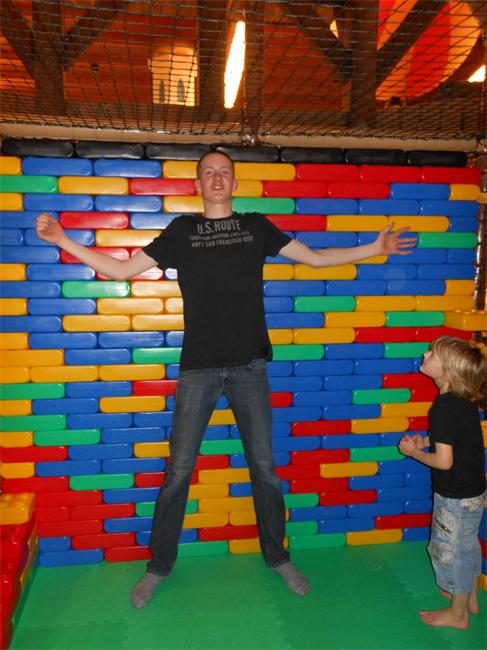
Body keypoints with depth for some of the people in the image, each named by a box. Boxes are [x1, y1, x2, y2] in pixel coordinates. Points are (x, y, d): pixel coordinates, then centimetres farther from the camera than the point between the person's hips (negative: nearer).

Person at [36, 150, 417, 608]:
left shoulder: (256, 226, 9)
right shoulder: (181, 230, 6)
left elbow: (316, 258, 14)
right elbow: (123, 270, 6)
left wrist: (377, 248, 11)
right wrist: (62, 240, 0)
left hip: (249, 367, 1)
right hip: (197, 369, 0)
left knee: (264, 468, 10)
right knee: (178, 472, 6)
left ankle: (277, 557, 33)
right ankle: (159, 566, 27)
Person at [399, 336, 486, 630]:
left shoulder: (444, 408, -30)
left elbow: (444, 461, -26)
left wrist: (413, 451, -11)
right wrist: (427, 441, 2)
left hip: (456, 496, -8)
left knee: (451, 551, 12)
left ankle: (458, 614, 33)